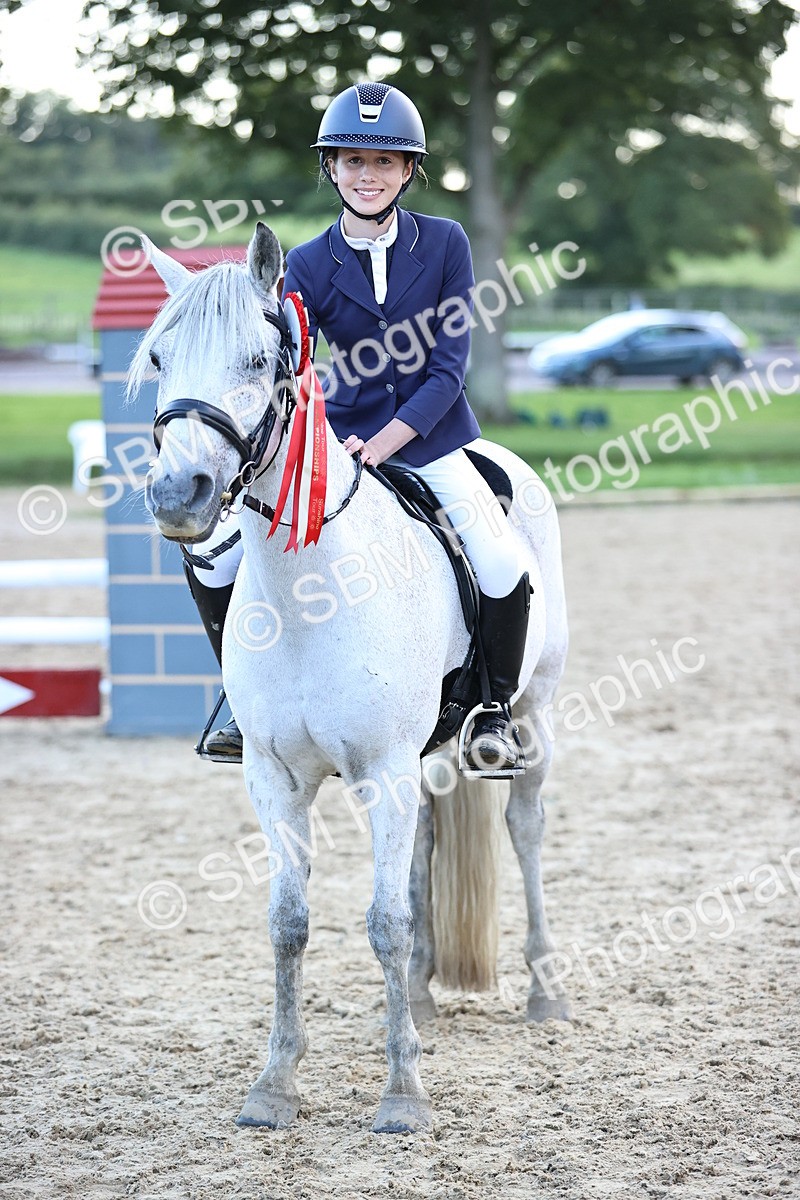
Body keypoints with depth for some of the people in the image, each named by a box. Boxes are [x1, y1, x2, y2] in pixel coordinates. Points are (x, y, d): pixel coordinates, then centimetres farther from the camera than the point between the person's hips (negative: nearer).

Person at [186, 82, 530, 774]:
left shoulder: (445, 243, -4)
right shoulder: (309, 265, -1)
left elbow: (448, 368, -8)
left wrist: (383, 443, -20)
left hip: (432, 439, -2)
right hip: (339, 442, 2)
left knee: (504, 568, -26)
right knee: (214, 560, -12)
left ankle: (497, 707, 1)